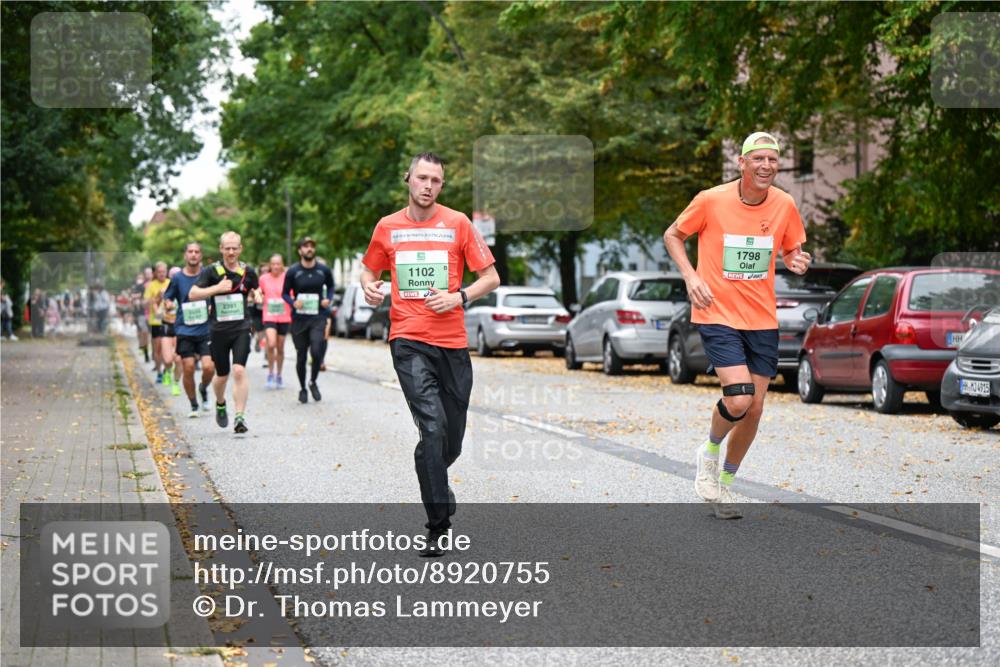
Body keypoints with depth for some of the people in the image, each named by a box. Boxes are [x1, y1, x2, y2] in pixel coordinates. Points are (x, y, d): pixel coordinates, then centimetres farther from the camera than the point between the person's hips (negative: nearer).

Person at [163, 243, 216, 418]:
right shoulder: (177, 278, 2)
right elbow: (167, 298, 12)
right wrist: (169, 304, -10)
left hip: (206, 330, 0)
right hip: (185, 330, 0)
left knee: (208, 367, -11)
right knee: (188, 368, -4)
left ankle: (203, 389, 23)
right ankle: (193, 406, 13)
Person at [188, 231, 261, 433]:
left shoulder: (248, 271, 4)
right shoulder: (211, 271, -4)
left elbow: (255, 290, 23)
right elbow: (192, 294, -10)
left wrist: (257, 295, -1)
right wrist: (218, 288, -21)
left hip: (241, 329, 0)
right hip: (218, 330, 0)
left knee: (239, 370, -17)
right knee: (222, 375, 10)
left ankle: (240, 417, -15)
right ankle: (220, 404, 42)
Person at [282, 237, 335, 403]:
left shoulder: (324, 270, 2)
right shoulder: (292, 271, -2)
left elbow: (330, 286, 19)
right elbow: (285, 293, 6)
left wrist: (328, 299, 0)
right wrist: (293, 303, -13)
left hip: (318, 317, 0)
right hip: (299, 319, 0)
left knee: (317, 351, -18)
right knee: (301, 355, 6)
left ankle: (313, 382, 8)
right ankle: (302, 389, 25)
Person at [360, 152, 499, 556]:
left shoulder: (457, 223, 4)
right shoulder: (387, 227, 8)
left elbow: (491, 278, 6)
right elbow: (370, 270, 22)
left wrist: (460, 297, -11)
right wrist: (370, 287, -1)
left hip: (452, 342, 1)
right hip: (408, 341, -1)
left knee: (451, 441, 8)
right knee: (432, 427, -18)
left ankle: (433, 481, 42)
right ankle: (438, 526, -14)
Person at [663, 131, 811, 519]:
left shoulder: (784, 204, 0)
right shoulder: (711, 200, -9)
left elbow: (791, 250, 16)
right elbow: (672, 235, 5)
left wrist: (796, 262, -8)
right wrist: (691, 277, -9)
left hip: (762, 320, 4)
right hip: (717, 316, -4)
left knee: (754, 409, 5)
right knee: (739, 399, -20)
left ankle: (725, 483, 26)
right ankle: (710, 452, 12)